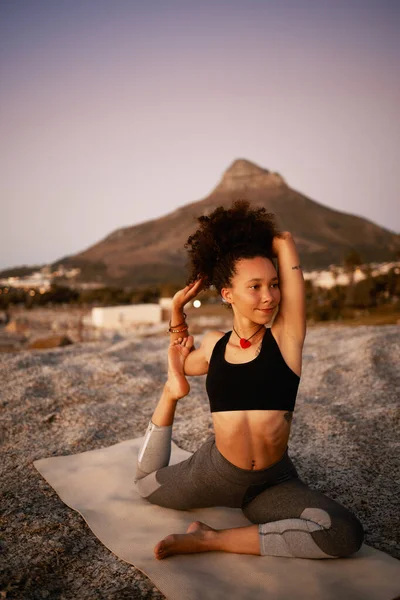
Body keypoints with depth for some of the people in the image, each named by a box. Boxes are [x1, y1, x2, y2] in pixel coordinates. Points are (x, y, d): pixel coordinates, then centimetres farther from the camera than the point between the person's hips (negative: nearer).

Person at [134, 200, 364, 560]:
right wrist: (178, 307, 4)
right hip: (213, 472, 3)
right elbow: (182, 362, 19)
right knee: (147, 483, 22)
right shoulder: (214, 345, -7)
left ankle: (213, 539, -18)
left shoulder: (287, 335, -15)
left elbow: (284, 242, -18)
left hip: (274, 482, -2)